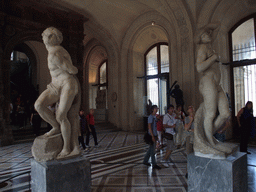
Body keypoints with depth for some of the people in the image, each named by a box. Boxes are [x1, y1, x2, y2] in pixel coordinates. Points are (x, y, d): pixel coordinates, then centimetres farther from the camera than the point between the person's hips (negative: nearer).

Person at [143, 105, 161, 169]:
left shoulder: (155, 117, 13)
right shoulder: (150, 117, -14)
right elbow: (149, 127, -18)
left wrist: (156, 136, 18)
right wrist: (152, 136, -21)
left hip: (154, 135, 9)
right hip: (152, 135, -9)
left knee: (151, 149, 16)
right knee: (152, 150, 0)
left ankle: (145, 161, 28)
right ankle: (154, 164, 8)